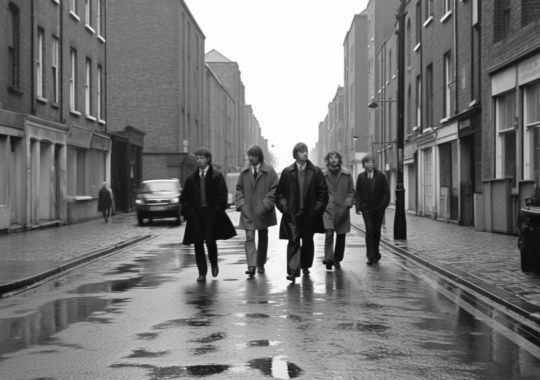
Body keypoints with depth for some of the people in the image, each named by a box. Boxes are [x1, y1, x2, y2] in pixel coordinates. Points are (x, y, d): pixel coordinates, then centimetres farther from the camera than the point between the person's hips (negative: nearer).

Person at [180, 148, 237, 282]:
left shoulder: (217, 176, 2)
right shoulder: (191, 178, 13)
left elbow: (222, 196, -1)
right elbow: (184, 198, 16)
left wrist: (217, 211, -9)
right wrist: (188, 212, 2)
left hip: (211, 214, -3)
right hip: (196, 215, 3)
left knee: (210, 241, -9)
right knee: (198, 243, 0)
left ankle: (214, 264, 20)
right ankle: (202, 272, 7)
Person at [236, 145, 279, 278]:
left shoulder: (269, 171, -3)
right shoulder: (244, 173, 6)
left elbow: (275, 189, -5)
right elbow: (239, 189, 12)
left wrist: (266, 204, -14)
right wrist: (241, 203, -4)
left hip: (263, 212, -1)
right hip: (248, 211, 1)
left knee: (263, 237, 13)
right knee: (249, 237, -11)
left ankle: (261, 264, 26)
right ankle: (251, 266, -19)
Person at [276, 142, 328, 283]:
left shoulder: (316, 172, 2)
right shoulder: (287, 172, 2)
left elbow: (323, 192, 4)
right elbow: (279, 193, 7)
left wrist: (317, 208, -3)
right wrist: (284, 207, -4)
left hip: (310, 214, 2)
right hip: (292, 214, -2)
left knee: (308, 241, 13)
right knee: (293, 241, -10)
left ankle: (305, 266, 31)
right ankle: (293, 271, -14)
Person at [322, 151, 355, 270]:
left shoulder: (346, 175, 5)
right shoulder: (323, 175, 4)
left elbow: (351, 191, 8)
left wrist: (348, 203, -7)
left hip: (342, 209, 2)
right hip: (328, 209, -2)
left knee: (341, 236, 7)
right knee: (329, 233, -16)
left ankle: (337, 260, 21)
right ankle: (328, 259, -20)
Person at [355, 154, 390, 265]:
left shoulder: (380, 176, 2)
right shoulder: (361, 177, 5)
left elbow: (386, 192, 2)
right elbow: (358, 193, 6)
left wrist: (383, 204, -10)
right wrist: (358, 206, -5)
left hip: (378, 207, 1)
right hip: (366, 208, -1)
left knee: (376, 231, 8)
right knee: (370, 230, -12)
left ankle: (375, 253, 24)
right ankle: (371, 256, -12)